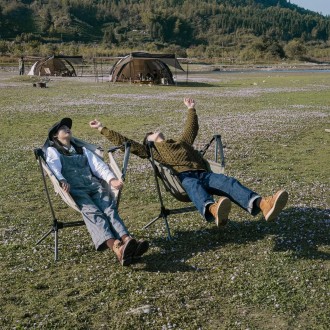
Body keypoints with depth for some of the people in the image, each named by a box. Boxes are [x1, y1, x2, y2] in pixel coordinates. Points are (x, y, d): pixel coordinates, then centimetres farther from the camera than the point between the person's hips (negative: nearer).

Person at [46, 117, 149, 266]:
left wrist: (111, 179, -2)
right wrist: (62, 181, -22)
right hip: (74, 189, -4)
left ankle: (127, 241, -53)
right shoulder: (52, 151, 23)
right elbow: (54, 169, 1)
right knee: (92, 212, -33)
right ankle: (117, 248, -58)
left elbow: (98, 165, 19)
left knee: (109, 208, -27)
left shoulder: (82, 150, 35)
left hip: (94, 185, 4)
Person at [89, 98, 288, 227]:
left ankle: (262, 204, -55)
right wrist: (103, 129, 25)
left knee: (228, 182, -27)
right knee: (195, 187, -42)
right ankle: (213, 210, -78)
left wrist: (191, 110, 66)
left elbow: (192, 129, 56)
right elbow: (124, 142, 25)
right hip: (182, 176, -4)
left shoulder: (181, 143, 40)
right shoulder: (150, 150, 28)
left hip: (203, 173, 4)